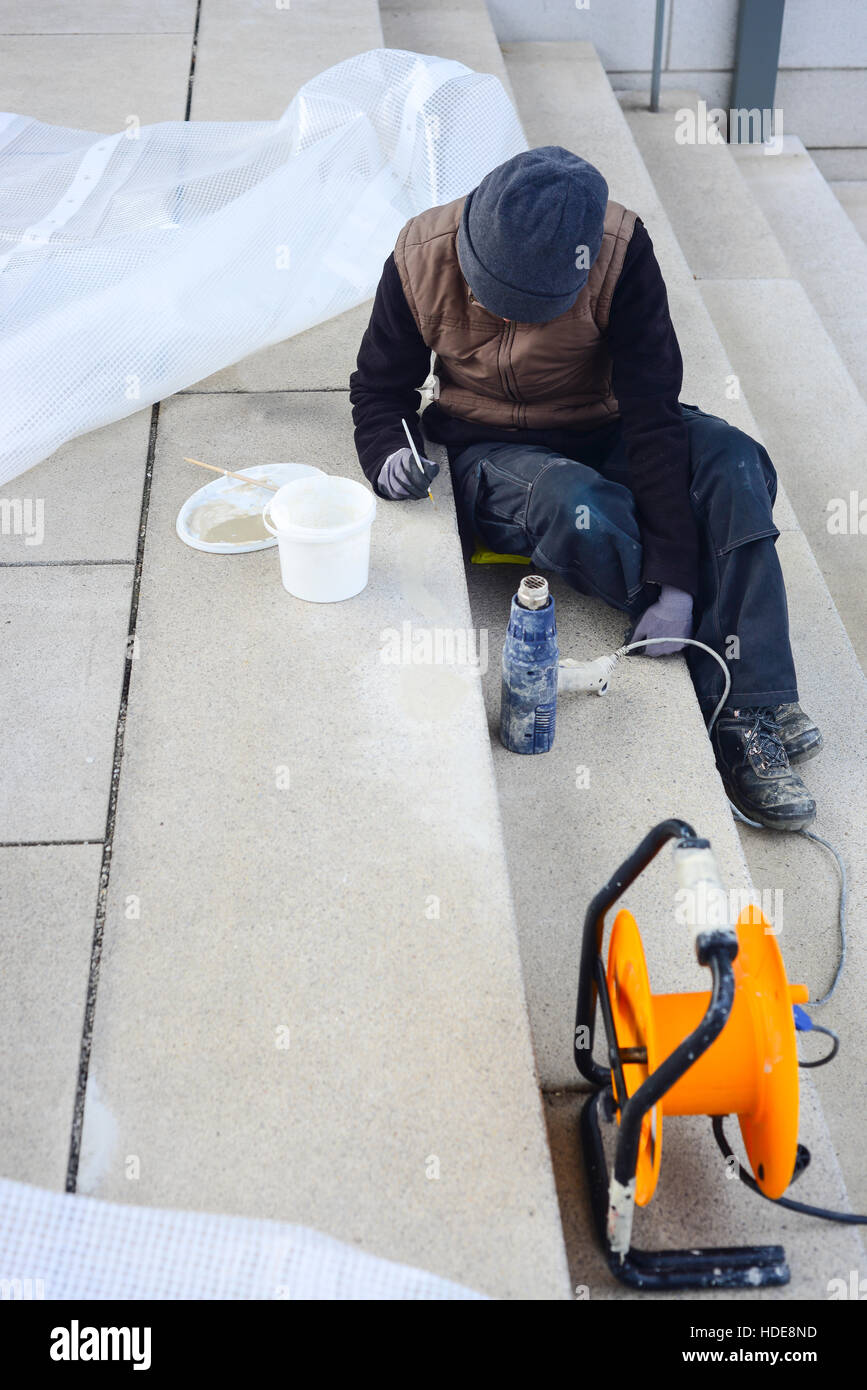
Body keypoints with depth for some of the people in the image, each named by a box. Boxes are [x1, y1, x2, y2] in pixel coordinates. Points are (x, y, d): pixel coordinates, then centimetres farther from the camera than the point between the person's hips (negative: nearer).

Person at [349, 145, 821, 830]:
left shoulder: (621, 249, -21)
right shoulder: (422, 257, -15)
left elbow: (651, 411, -25)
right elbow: (380, 384, 3)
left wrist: (675, 580, -32)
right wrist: (387, 452, -22)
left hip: (603, 438, 1)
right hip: (489, 453, 0)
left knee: (733, 464, -29)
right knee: (579, 510, -36)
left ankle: (745, 720, -29)